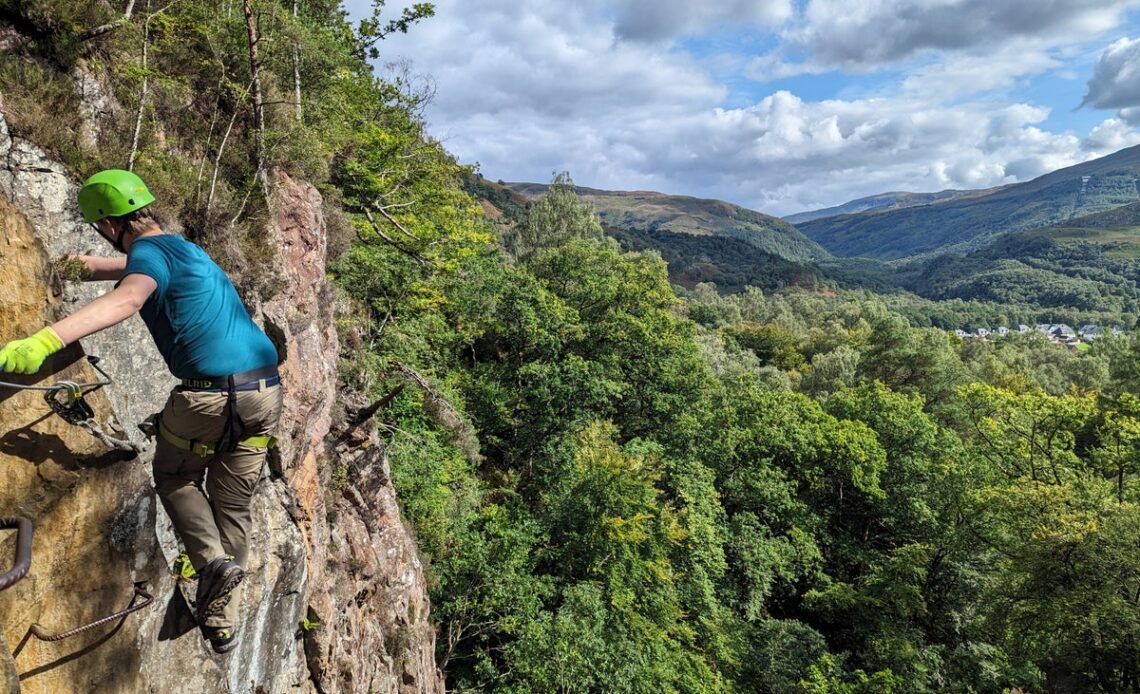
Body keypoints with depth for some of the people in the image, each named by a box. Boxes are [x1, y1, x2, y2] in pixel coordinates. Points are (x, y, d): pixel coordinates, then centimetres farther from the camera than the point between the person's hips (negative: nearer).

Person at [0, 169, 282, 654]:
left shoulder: (150, 253, -6)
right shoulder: (181, 248, 21)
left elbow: (125, 300, -30)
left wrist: (44, 340, -42)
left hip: (209, 395, -7)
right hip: (265, 392, 7)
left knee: (174, 477, 24)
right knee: (233, 507, 18)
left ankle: (213, 558, 3)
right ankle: (221, 623, 25)